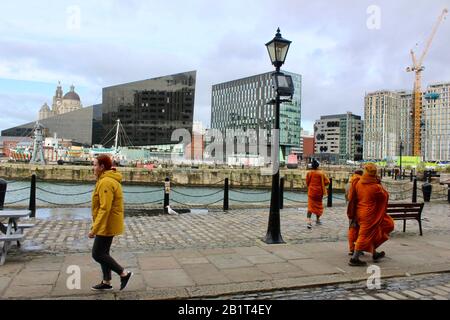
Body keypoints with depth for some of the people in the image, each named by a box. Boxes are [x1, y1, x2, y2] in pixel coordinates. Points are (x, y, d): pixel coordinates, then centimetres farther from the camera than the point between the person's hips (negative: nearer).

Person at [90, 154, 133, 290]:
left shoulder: (105, 182, -21)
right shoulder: (111, 180, 11)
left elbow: (105, 209, -25)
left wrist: (94, 229, -22)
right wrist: (96, 225, 22)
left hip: (106, 225, -10)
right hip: (109, 224, 10)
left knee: (97, 254, -1)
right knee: (103, 253, 16)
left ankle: (124, 273, 3)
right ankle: (106, 282, 26)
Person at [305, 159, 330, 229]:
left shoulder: (309, 173, -4)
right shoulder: (321, 173, -8)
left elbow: (307, 183, 3)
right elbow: (327, 182, -9)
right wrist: (322, 185, 8)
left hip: (311, 192, 0)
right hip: (319, 192, 0)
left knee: (310, 206, -3)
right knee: (319, 206, 18)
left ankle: (308, 221, -20)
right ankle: (317, 219, 30)